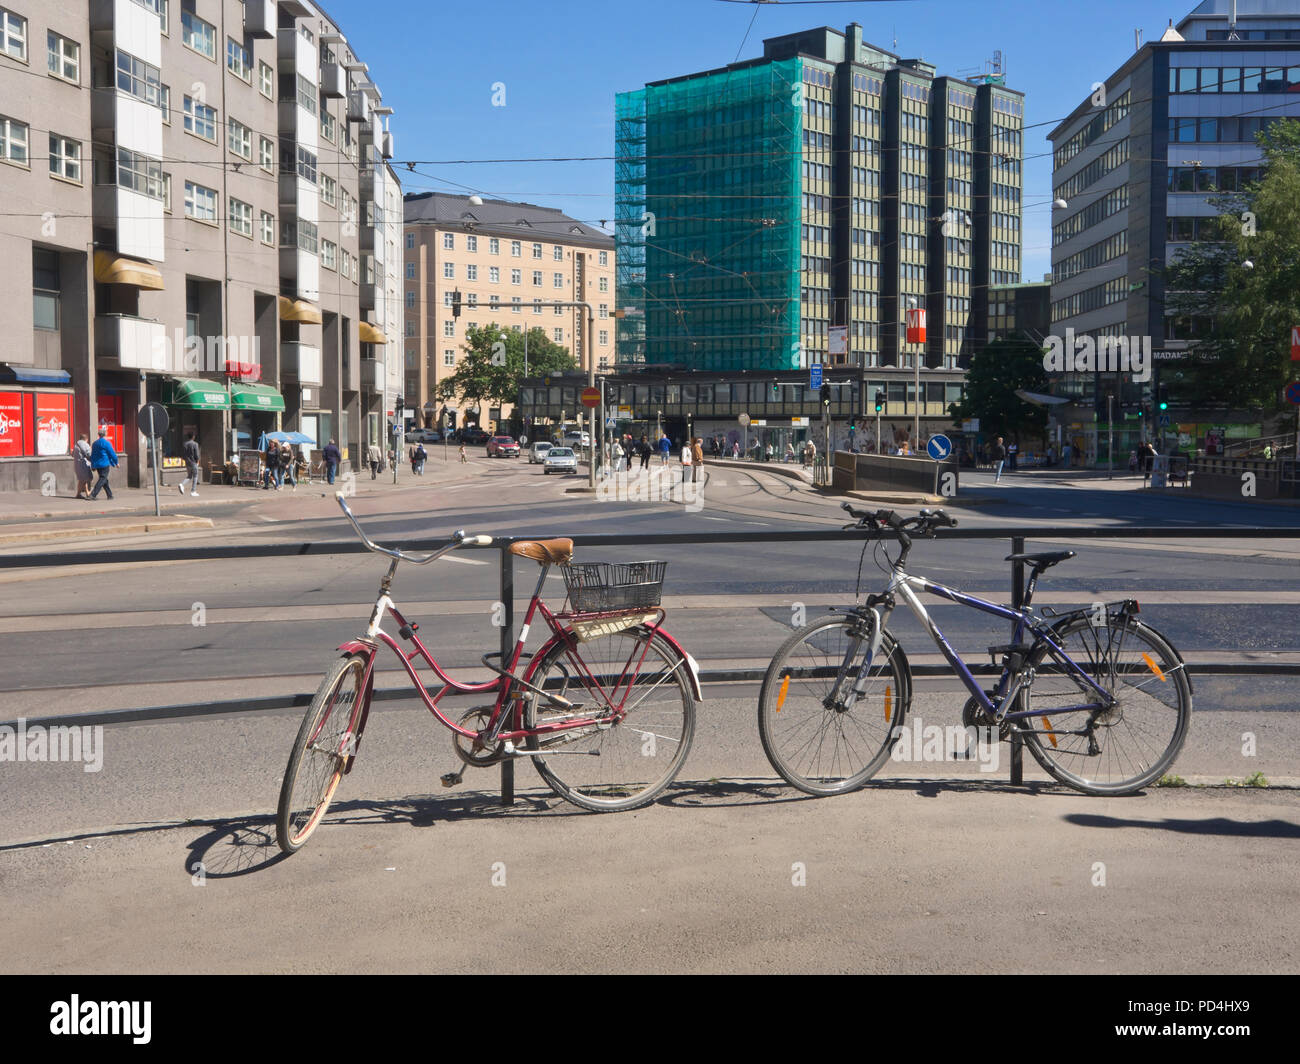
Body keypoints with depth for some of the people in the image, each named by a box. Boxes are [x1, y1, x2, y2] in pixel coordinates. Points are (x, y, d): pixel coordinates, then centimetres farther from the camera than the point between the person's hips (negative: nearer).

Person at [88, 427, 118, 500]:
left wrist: (93, 466, 21)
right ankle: (92, 495, -19)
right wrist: (116, 462, 5)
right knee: (102, 479, -8)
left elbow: (92, 455, 17)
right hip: (104, 464, -8)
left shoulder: (95, 443, 14)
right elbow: (112, 453, -8)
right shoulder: (106, 443, -10)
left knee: (104, 480, 15)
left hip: (97, 464, 8)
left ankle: (110, 495, 20)